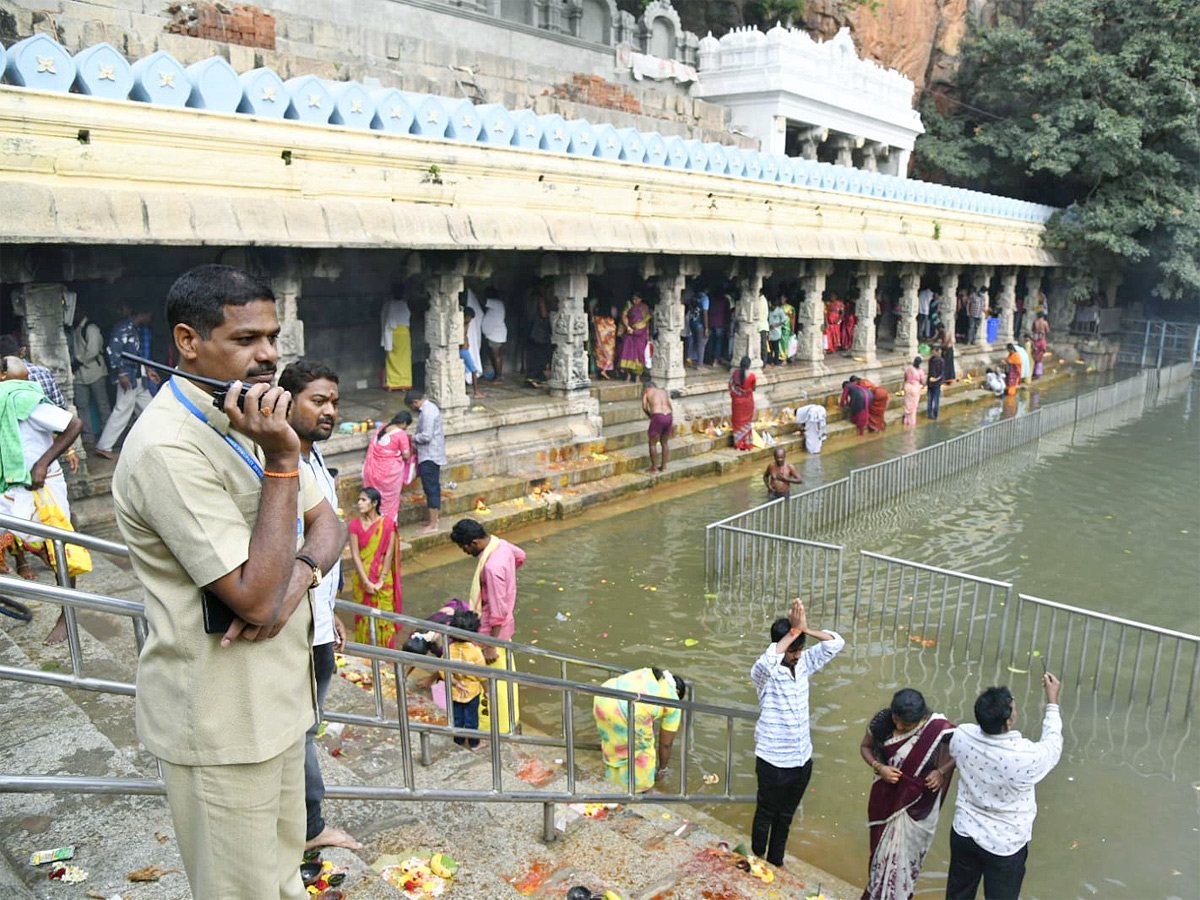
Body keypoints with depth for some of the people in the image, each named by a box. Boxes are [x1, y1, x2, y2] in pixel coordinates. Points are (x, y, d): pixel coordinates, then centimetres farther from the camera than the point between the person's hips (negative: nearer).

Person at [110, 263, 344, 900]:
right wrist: (282, 460, -28)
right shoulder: (169, 447, -24)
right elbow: (254, 596, -27)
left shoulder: (247, 421, 7)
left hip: (276, 698, 9)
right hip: (219, 721, -8)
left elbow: (326, 526, 8)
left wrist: (297, 578, -14)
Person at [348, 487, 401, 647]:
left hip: (382, 578, -1)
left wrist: (380, 581, -13)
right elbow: (355, 555, -7)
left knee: (383, 616, 5)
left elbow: (389, 554, -8)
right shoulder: (355, 524, -4)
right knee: (364, 616, 7)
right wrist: (366, 582, -13)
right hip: (362, 578, 1)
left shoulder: (387, 523, -7)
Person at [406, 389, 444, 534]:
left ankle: (432, 524, 0)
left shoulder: (427, 412, -21)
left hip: (429, 456, -11)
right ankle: (433, 519, 26)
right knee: (433, 487, 16)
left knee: (431, 488, -5)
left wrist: (413, 438, -9)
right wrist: (416, 438, 9)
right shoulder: (430, 407, 12)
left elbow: (426, 436, -25)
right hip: (433, 455, 11)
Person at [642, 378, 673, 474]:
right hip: (669, 416, 5)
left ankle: (654, 467, 13)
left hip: (658, 417, -5)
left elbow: (644, 407, 2)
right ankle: (663, 466, 26)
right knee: (664, 443, 20)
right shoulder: (663, 391, 24)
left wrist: (650, 415, 18)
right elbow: (670, 406, 18)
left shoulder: (646, 390, 12)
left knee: (652, 443, 9)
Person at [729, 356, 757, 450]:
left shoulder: (734, 373, -11)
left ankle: (738, 443, 17)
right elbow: (753, 388, -4)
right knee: (747, 421, 13)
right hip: (747, 400, -1)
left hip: (737, 400, 1)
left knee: (737, 421, 13)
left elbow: (730, 387, -3)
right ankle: (747, 444, 19)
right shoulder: (751, 375, -17)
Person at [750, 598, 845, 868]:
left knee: (786, 816, 24)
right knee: (766, 815, 17)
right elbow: (767, 661, -47)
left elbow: (836, 643, -12)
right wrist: (793, 631, -42)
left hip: (802, 759, 5)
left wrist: (806, 629, -28)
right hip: (773, 762, -5)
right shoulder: (764, 672, -22)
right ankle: (757, 864, 40)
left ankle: (776, 862, 44)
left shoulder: (804, 663, -4)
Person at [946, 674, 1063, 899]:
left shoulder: (962, 736, -21)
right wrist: (1052, 701, 2)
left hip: (964, 834, 3)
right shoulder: (1027, 757, -32)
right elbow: (1053, 746, -7)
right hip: (1004, 846, -3)